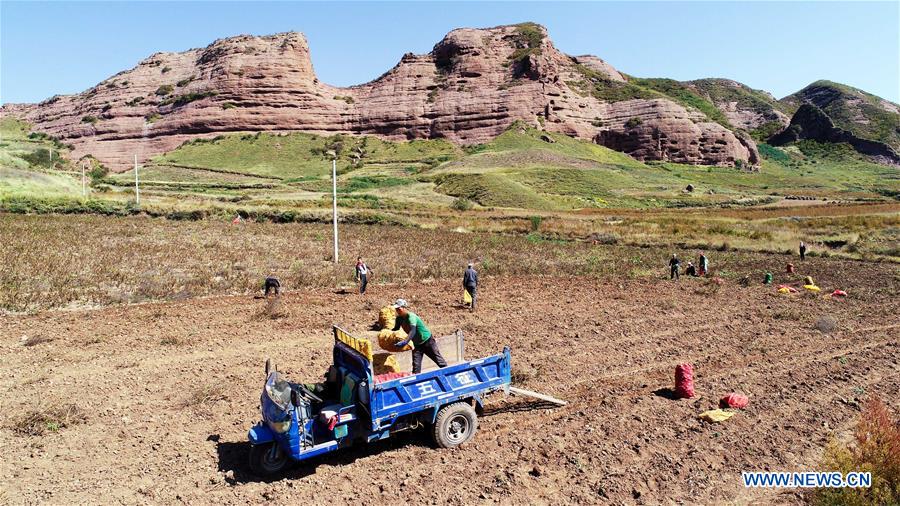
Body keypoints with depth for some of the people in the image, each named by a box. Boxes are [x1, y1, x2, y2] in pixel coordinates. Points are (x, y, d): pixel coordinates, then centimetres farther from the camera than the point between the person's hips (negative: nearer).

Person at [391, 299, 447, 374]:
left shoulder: (411, 316, -29)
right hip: (417, 344, 6)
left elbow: (413, 331, -43)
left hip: (427, 341, -6)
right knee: (416, 365, -4)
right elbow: (396, 329, 4)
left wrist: (405, 342, -56)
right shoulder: (399, 318, -6)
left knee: (439, 360, 5)